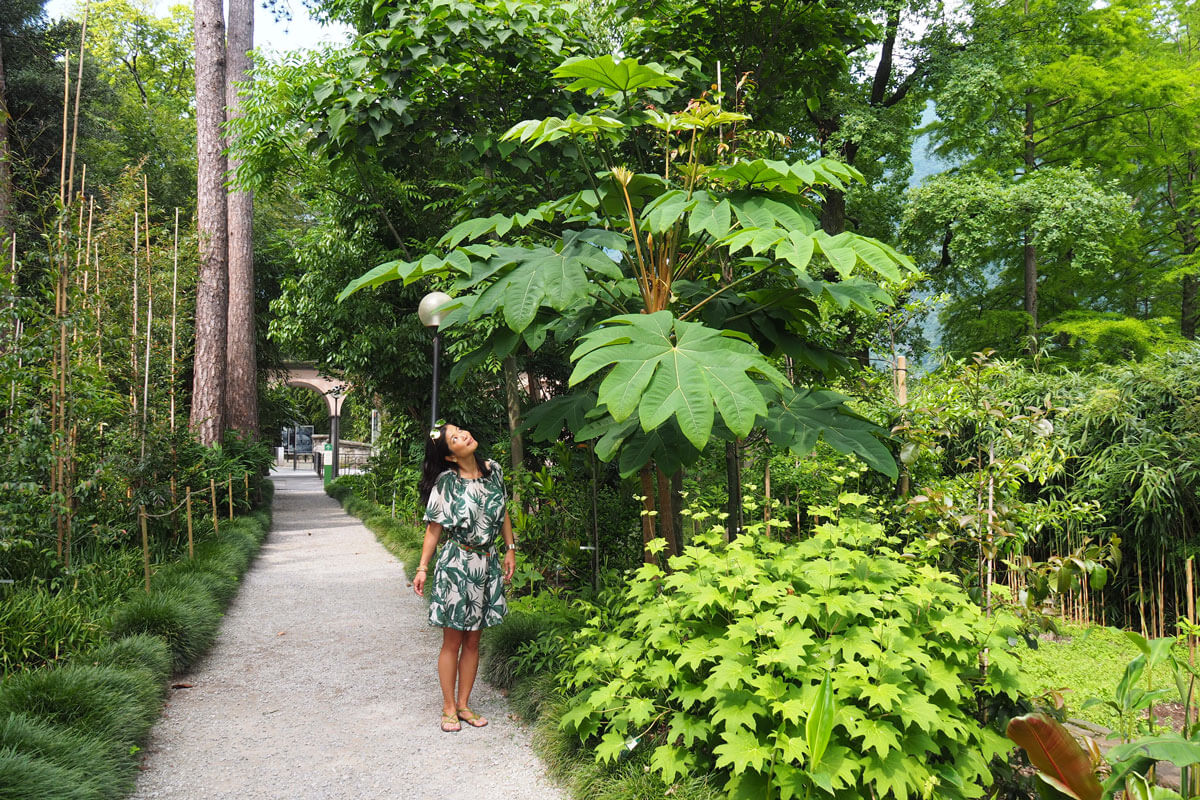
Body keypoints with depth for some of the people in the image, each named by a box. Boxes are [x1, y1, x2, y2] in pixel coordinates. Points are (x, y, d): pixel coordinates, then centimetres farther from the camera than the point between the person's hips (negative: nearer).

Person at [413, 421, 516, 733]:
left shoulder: (492, 470, 0)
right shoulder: (445, 483, -12)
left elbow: (503, 513, 11)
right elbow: (434, 529, -6)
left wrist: (510, 549, 7)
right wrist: (422, 569, -8)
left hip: (488, 564, 4)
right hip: (456, 565, -4)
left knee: (473, 639, 12)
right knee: (452, 640, 5)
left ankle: (463, 704, 25)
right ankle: (449, 708, 19)